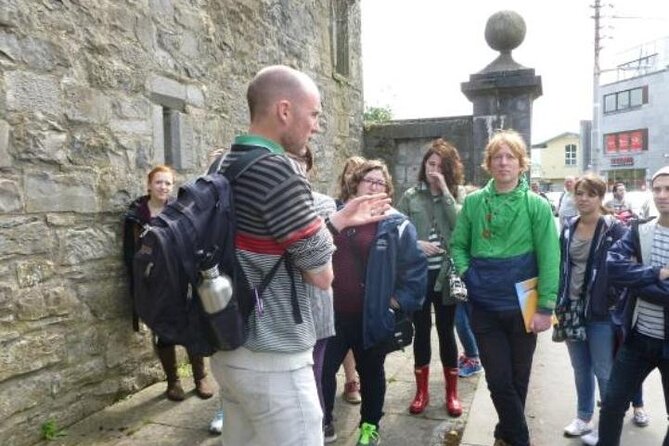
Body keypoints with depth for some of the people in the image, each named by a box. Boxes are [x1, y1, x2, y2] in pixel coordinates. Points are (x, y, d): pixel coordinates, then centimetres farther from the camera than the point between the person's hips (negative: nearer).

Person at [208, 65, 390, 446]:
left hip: (229, 347, 9)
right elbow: (322, 275, -14)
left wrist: (340, 220, 15)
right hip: (272, 358, -9)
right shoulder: (278, 173, -21)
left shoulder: (226, 167, 7)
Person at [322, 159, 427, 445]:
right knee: (323, 368, 8)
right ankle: (322, 421, 30)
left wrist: (400, 301, -8)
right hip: (332, 313, 2)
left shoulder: (396, 225, -6)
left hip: (372, 316, -2)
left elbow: (416, 267, -4)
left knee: (371, 372, 17)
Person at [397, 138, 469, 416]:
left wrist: (444, 190, -15)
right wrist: (416, 244, -16)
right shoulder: (410, 196, 3)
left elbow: (461, 225, -15)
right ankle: (421, 391, 27)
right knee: (421, 331, 11)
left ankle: (452, 393, 26)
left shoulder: (457, 193, 2)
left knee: (446, 331, 9)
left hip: (446, 274, -1)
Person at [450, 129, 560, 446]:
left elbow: (549, 259, -8)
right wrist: (467, 274, -9)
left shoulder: (536, 205, -6)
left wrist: (545, 307, -11)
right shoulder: (473, 202, 1)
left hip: (521, 306, -1)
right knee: (498, 380, 5)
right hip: (484, 307, 1)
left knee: (517, 379, 15)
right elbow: (458, 245, 8)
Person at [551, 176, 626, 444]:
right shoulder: (569, 228, 6)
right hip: (573, 309, 5)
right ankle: (583, 418, 33)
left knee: (604, 371, 6)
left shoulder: (614, 228, -10)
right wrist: (558, 303, 10)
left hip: (602, 311, -5)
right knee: (580, 368, 17)